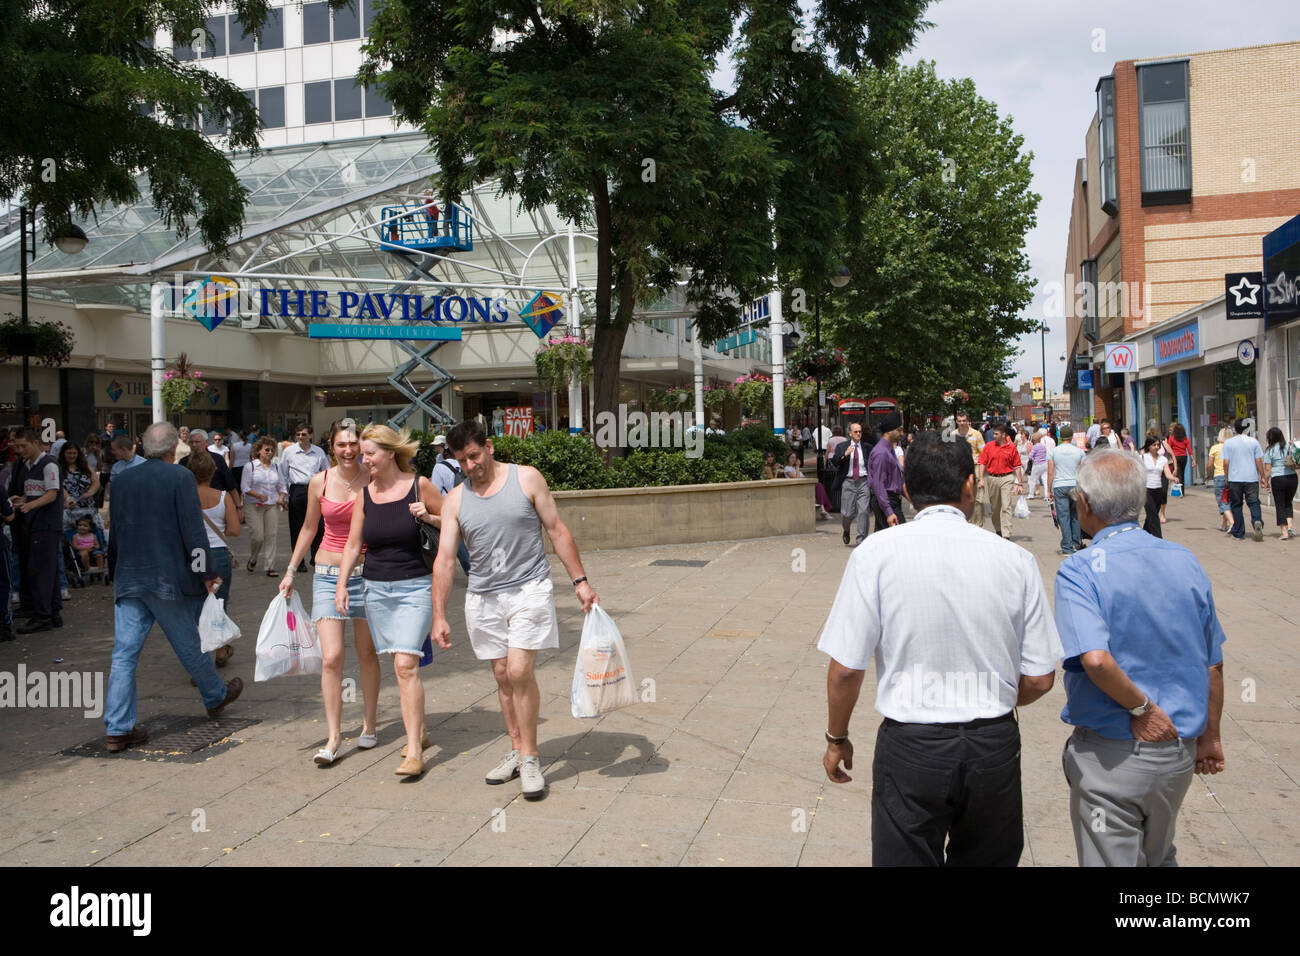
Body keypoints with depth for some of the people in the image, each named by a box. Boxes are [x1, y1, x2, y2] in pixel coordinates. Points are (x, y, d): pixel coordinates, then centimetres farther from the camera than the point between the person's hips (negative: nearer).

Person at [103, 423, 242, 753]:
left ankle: (118, 729, 3)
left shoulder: (122, 480, 9)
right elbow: (193, 530, -13)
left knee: (124, 654, 3)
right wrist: (206, 573, -7)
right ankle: (216, 697, 32)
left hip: (128, 580, 5)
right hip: (169, 578, -4)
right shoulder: (180, 477, -9)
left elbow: (114, 532, 17)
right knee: (189, 644, 12)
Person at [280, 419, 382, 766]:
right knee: (331, 658, -8)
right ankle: (333, 737, 1)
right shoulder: (319, 482, 1)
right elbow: (308, 528, 13)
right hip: (328, 575, 1)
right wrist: (290, 571, 12)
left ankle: (369, 726, 27)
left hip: (366, 574, -1)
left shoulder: (373, 481, -5)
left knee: (367, 654, 10)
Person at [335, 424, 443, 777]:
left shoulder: (419, 485, -4)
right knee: (401, 666, 9)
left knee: (406, 665, -13)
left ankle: (414, 752, -9)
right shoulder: (364, 493, 6)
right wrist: (341, 585, 3)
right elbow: (353, 544, 11)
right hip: (376, 589, 4)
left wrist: (428, 517, -12)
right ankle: (419, 732, 28)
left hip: (414, 587, -4)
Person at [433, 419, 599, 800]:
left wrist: (580, 580, 0)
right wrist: (439, 616, -3)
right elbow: (444, 559, 3)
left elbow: (557, 531, 3)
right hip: (484, 597, 4)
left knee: (519, 671, -13)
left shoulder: (526, 479, -1)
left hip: (529, 589, -3)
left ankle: (530, 757, -1)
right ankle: (517, 750, 23)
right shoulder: (455, 500, 5)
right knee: (502, 675, 9)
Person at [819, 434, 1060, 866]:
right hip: (995, 746, 3)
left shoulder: (877, 552, -10)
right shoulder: (1015, 559, -4)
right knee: (988, 858, 21)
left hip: (910, 747, -2)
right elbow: (1039, 680, 1)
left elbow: (846, 669, -9)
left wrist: (836, 738, 7)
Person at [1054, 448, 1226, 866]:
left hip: (1111, 756, -5)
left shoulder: (1079, 570, -17)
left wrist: (1141, 707, -17)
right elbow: (1213, 663, 8)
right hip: (1180, 752, 6)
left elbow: (1095, 658, -33)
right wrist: (1209, 736, 19)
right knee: (1160, 858, 27)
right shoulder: (1185, 561, 0)